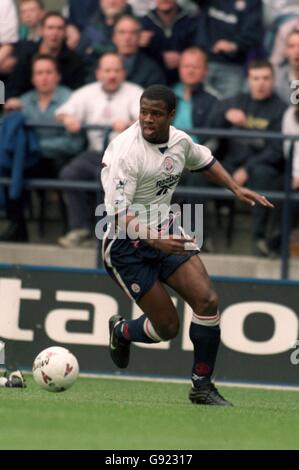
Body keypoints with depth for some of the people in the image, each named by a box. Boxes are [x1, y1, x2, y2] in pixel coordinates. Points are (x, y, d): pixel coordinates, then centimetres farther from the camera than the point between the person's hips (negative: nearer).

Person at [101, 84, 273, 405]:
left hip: (165, 234, 6)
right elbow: (119, 214, -30)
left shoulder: (179, 141, -1)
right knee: (167, 327, -5)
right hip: (127, 246, -6)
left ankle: (202, 387, 4)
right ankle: (121, 332, 32)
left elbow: (204, 161, 24)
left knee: (207, 300, -11)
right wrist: (155, 239, -43)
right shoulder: (125, 152, -24)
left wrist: (236, 189, 15)